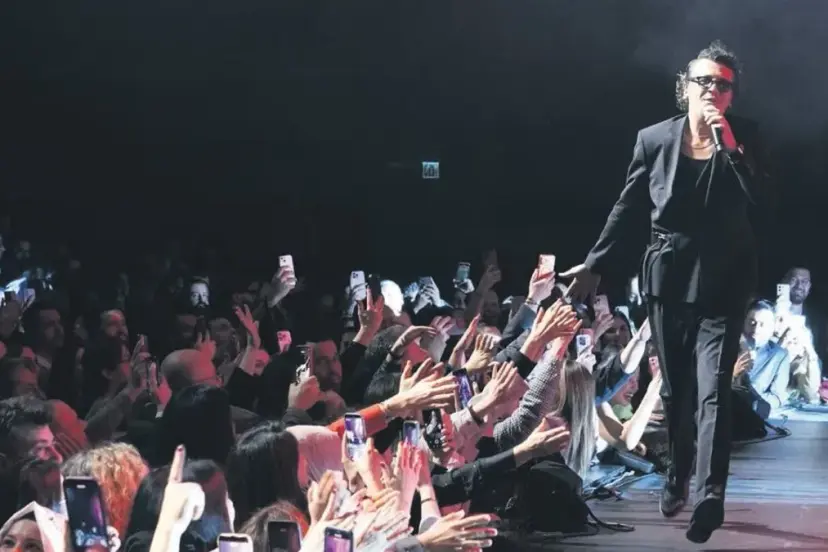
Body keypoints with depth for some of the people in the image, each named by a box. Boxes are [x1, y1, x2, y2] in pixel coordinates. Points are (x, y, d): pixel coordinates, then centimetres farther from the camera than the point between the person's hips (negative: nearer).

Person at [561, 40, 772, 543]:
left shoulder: (744, 137, -3)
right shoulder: (655, 139, 1)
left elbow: (764, 199, -16)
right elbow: (629, 209, 5)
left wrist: (729, 146, -21)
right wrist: (596, 265, 3)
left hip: (722, 280, -2)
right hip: (669, 276, 2)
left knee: (713, 389, -14)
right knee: (675, 388, 13)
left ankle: (710, 495, -22)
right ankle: (679, 477, 33)